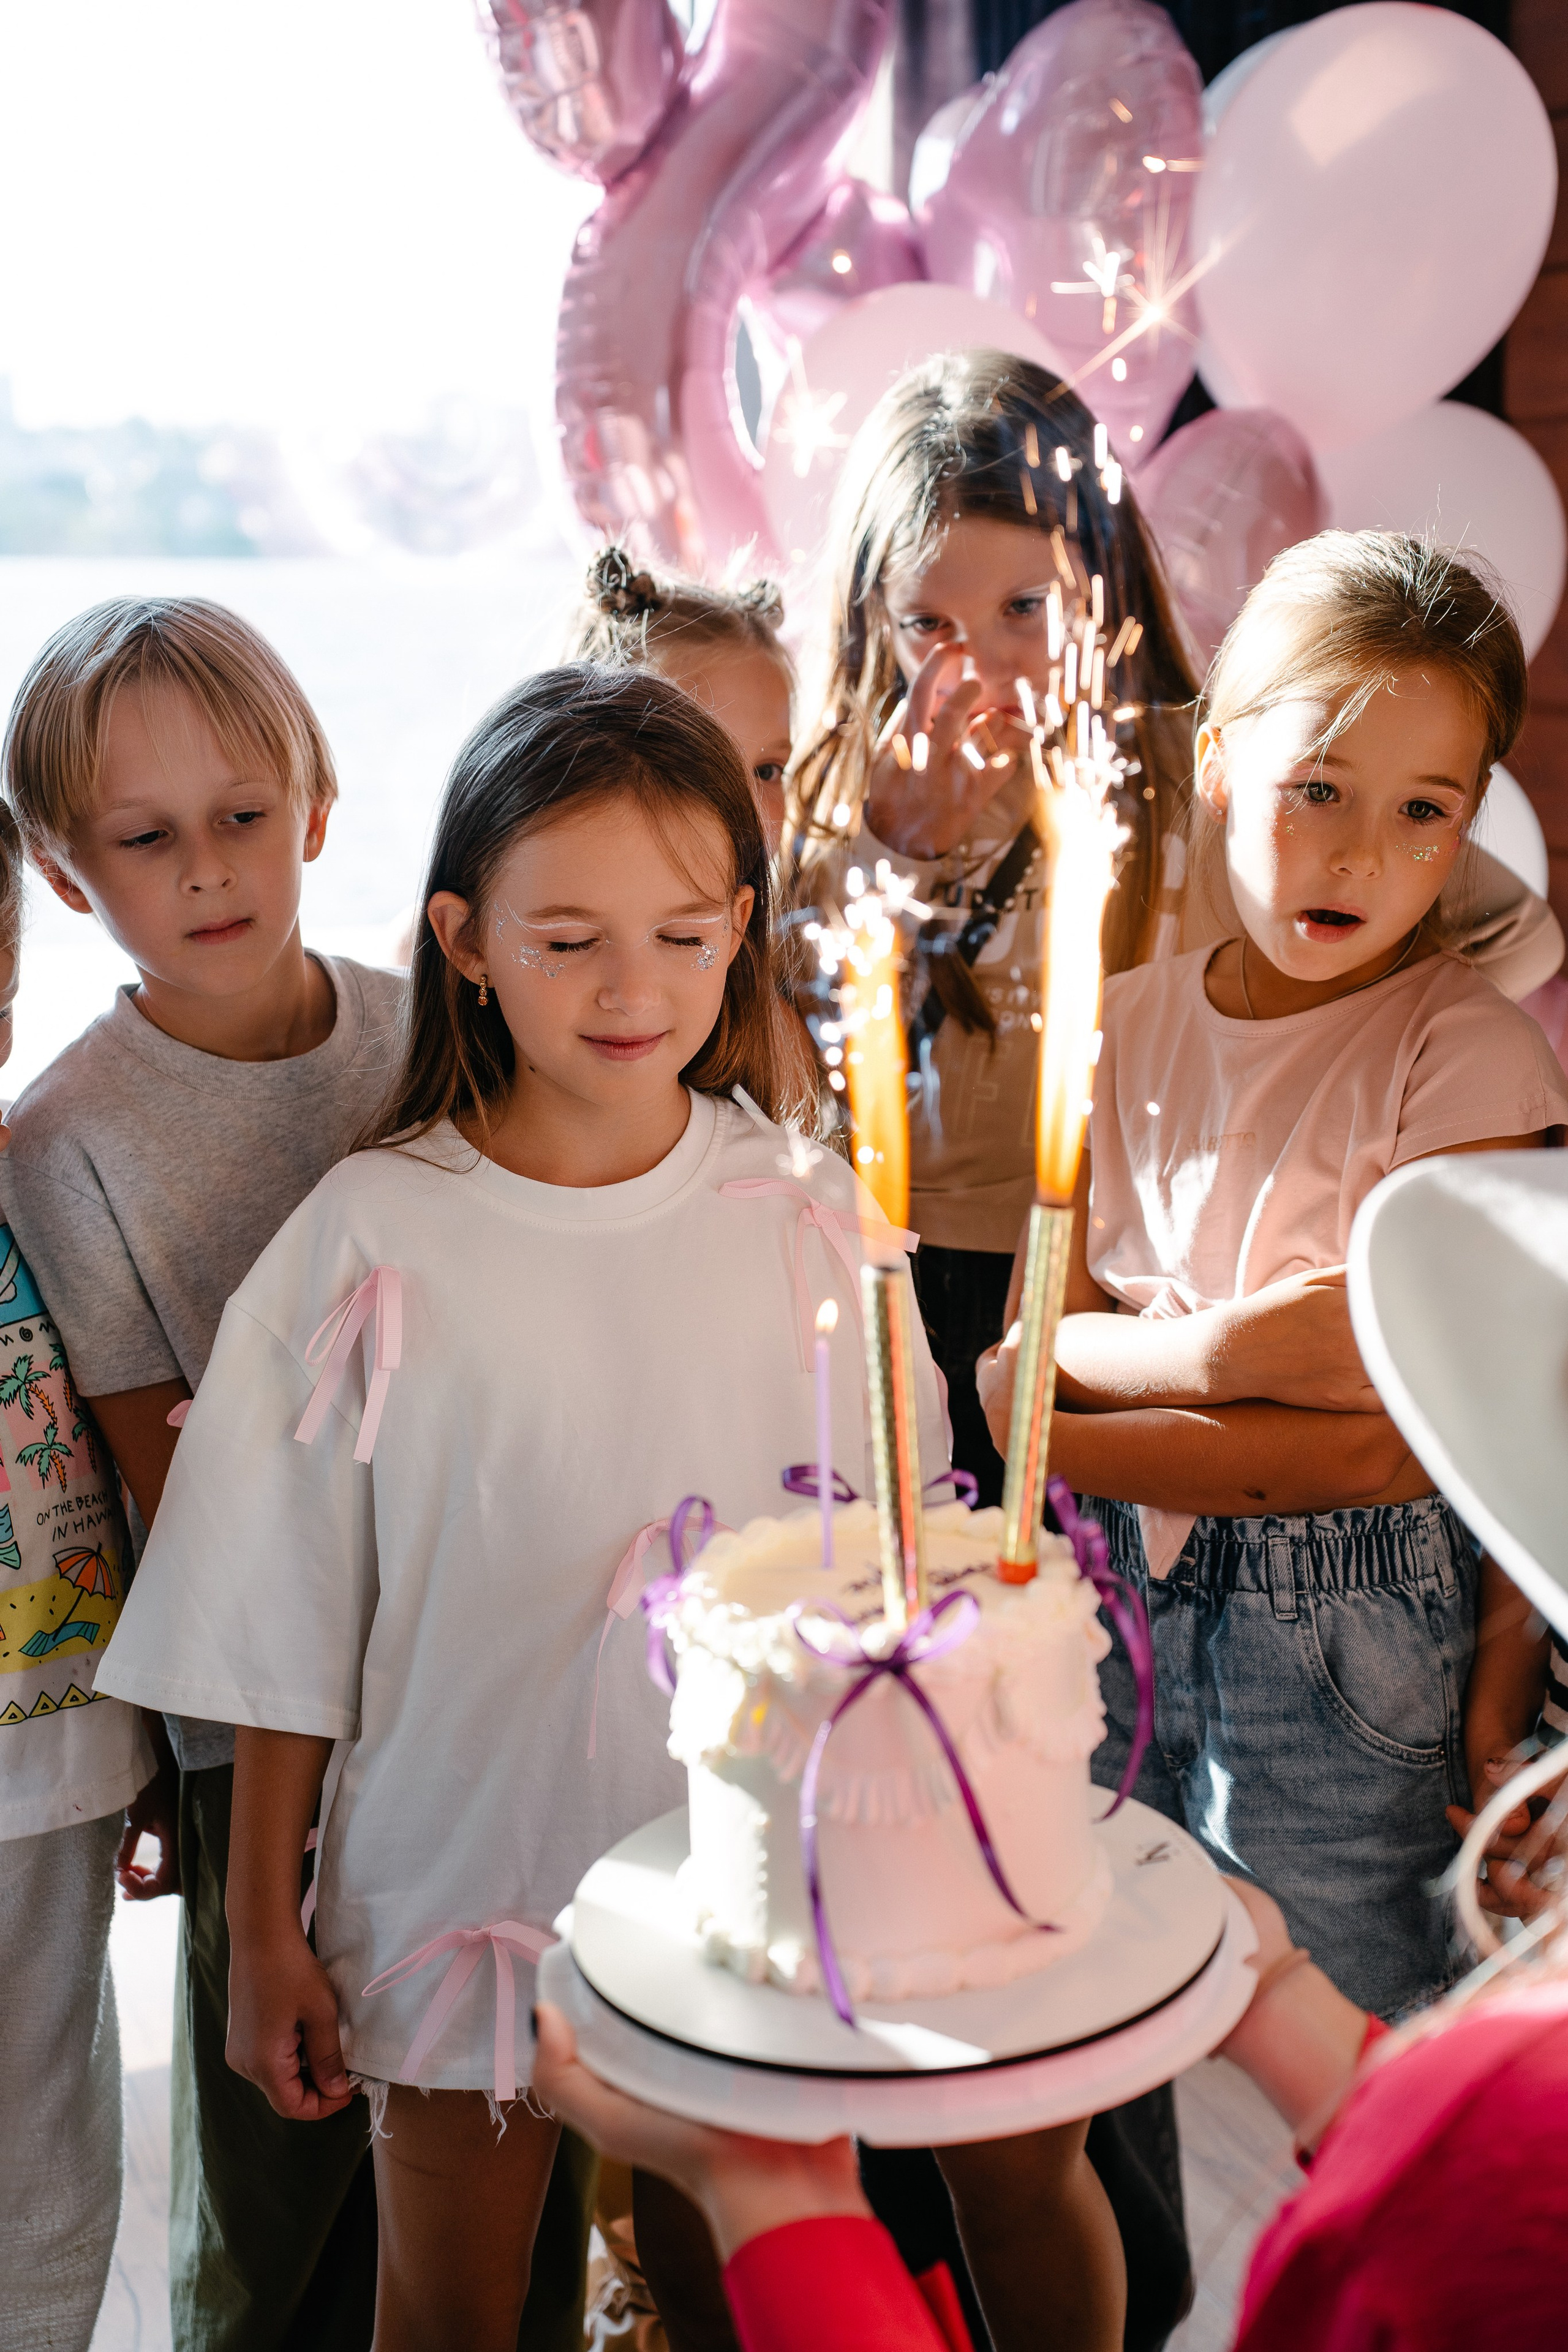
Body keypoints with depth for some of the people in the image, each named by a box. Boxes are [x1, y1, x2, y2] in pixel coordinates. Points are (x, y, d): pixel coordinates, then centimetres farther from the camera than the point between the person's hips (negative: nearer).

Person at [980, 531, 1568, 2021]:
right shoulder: (1125, 1025, 2)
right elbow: (1033, 1342, -1)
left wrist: (1077, 1406, -15)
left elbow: (1390, 1444, -18)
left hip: (1339, 1659, -4)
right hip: (1115, 1606, 4)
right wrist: (1206, 1355, -19)